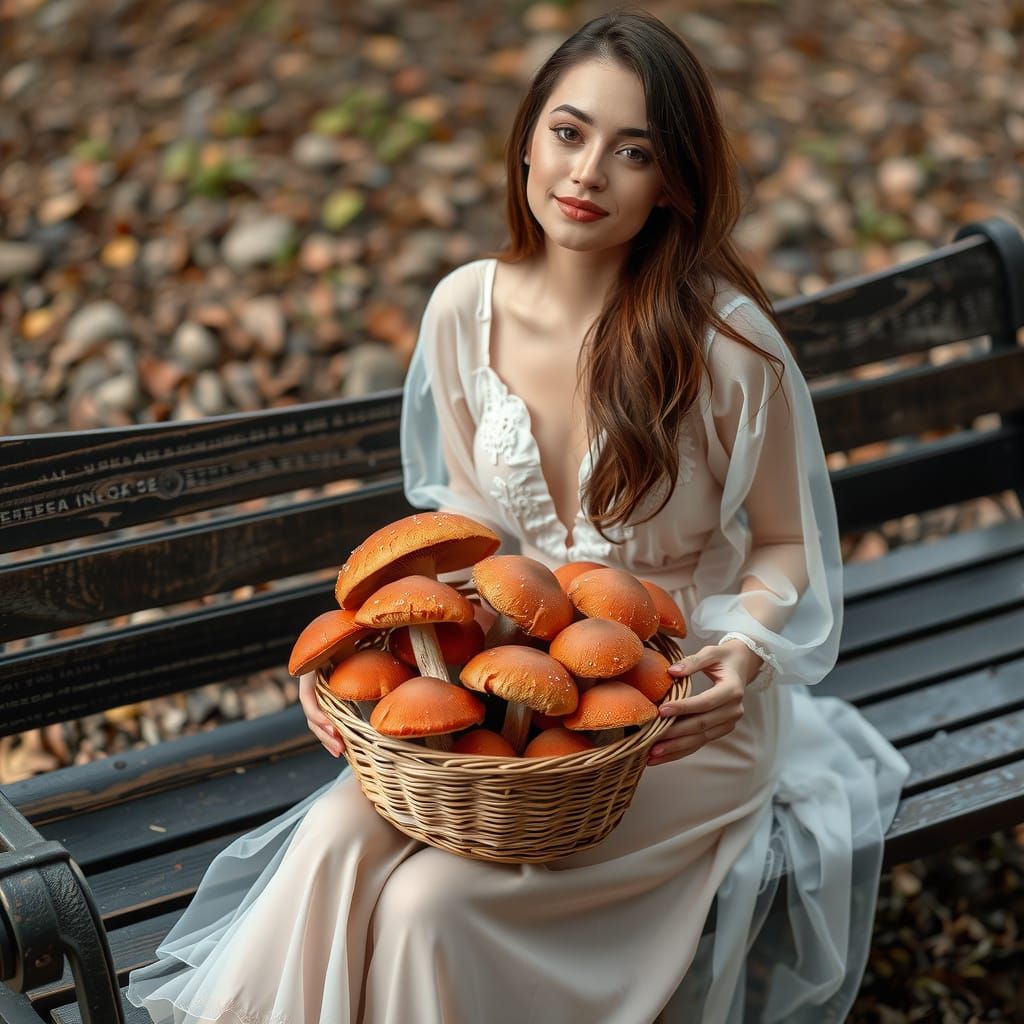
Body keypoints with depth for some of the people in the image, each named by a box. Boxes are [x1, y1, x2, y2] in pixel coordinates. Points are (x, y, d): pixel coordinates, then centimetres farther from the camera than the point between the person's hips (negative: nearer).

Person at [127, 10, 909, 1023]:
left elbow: (785, 544, -3)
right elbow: (473, 525, 7)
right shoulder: (466, 308, -4)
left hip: (680, 718, -4)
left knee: (430, 901, -21)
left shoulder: (723, 340, -17)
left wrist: (744, 650, -23)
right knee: (335, 844, -21)